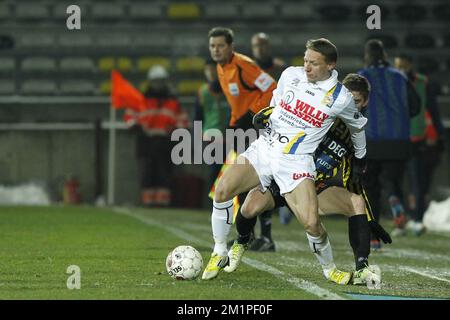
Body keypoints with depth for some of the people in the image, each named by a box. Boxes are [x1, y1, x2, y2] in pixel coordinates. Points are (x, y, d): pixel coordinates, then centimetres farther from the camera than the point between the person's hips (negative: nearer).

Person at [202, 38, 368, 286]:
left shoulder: (340, 98, -5)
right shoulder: (291, 74, 3)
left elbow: (358, 126, 15)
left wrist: (359, 160, 26)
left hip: (296, 161, -3)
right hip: (265, 147, 3)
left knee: (311, 223, -19)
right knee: (223, 189, -20)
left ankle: (329, 268, 11)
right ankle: (219, 254, -3)